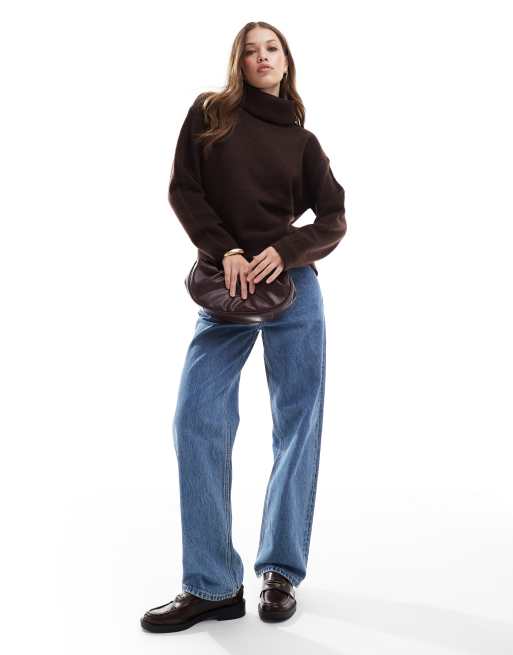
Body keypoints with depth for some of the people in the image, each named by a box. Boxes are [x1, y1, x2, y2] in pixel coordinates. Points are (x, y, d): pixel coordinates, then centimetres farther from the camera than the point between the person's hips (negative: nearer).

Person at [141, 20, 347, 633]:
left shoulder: (302, 140, 12)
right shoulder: (209, 112, 10)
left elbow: (334, 219, 5)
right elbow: (183, 190, 2)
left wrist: (285, 251, -13)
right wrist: (225, 249, -12)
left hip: (292, 283, 1)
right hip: (226, 288, -1)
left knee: (297, 425, 0)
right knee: (197, 420, -11)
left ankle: (281, 571, 14)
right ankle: (213, 585, -3)